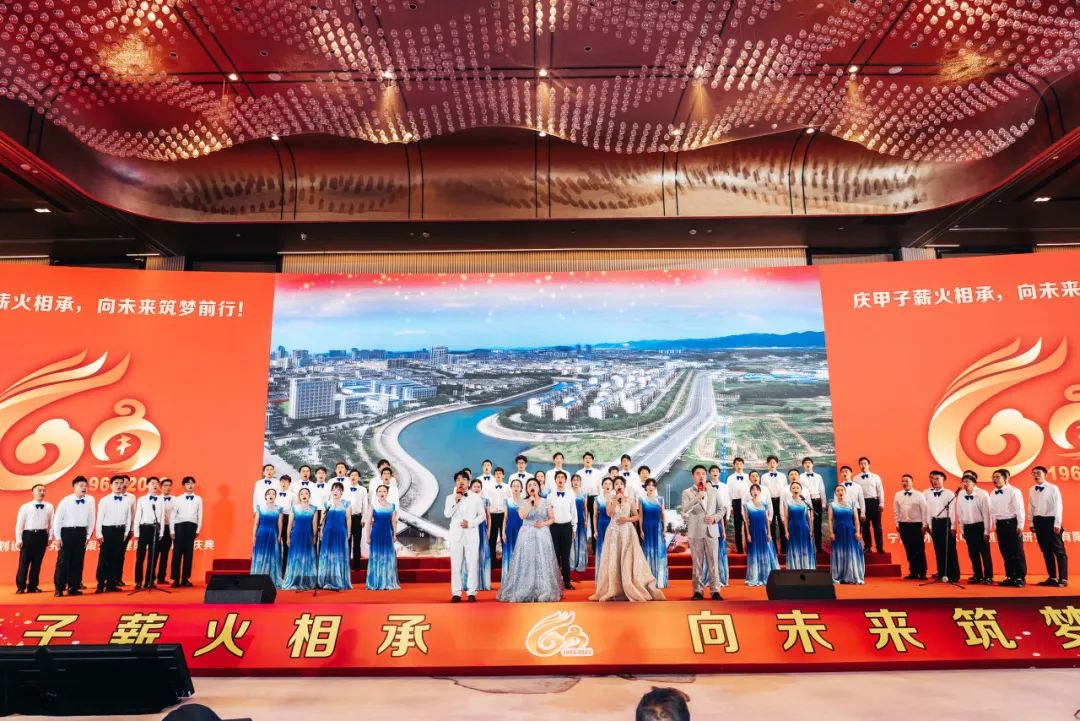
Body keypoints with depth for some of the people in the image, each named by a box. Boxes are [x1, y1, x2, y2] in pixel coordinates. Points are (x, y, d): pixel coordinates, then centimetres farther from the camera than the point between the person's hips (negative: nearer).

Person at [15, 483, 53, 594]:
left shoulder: (49, 507, 5)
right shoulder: (25, 507, -1)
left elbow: (51, 523, 8)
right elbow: (19, 524, 0)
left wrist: (49, 537, 5)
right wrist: (18, 540, -4)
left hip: (42, 536, 2)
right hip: (28, 535, -2)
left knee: (37, 562, 8)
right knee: (24, 562, 0)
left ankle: (33, 586, 17)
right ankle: (21, 586, 11)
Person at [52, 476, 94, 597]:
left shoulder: (90, 500, -1)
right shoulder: (66, 501, -7)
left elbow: (91, 519, 5)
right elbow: (57, 519, -3)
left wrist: (88, 535, 5)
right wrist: (57, 537, -5)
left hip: (81, 533, 2)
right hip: (67, 532, -2)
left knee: (78, 561, 6)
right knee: (63, 561, -1)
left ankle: (73, 588, 14)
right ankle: (59, 588, 7)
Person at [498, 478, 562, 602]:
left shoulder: (546, 502, 4)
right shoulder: (524, 502, 2)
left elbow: (552, 518, 6)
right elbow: (522, 515, -16)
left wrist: (544, 523, -12)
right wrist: (530, 501, -15)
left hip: (542, 535, 1)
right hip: (527, 535, 0)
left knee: (543, 563, 1)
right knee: (527, 563, -2)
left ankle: (544, 592, 9)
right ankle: (525, 592, 4)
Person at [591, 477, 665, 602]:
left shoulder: (630, 499, 4)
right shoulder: (611, 498, 4)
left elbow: (637, 516, 6)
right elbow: (609, 513, -12)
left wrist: (627, 519, -11)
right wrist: (616, 500, -15)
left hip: (627, 531, -1)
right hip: (614, 532, 1)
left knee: (629, 561, -3)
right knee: (612, 561, 1)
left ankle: (635, 592, 4)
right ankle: (610, 591, 7)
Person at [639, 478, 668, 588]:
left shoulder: (660, 499, 7)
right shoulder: (642, 499, 2)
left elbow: (663, 515, 7)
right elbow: (641, 516, 0)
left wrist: (664, 530, 1)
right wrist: (641, 530, -6)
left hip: (658, 529, 1)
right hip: (647, 528, -1)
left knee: (659, 553, 2)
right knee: (648, 553, 2)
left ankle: (660, 581, 6)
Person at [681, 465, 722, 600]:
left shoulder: (713, 492, 10)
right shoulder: (687, 492, 1)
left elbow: (721, 509, 13)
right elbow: (685, 511, -12)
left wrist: (715, 518, -6)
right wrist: (697, 498, -21)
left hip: (711, 531, 2)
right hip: (695, 532, -2)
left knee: (713, 562, 2)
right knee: (697, 563, 3)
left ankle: (715, 590, 8)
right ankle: (698, 591, 9)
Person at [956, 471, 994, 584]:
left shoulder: (983, 494, -12)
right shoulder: (961, 496, 2)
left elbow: (986, 513, -10)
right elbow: (959, 514, 9)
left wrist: (986, 531, -10)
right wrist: (962, 530, 10)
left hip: (980, 526, -4)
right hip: (968, 527, 5)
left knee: (985, 553, 1)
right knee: (973, 553, 11)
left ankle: (988, 576, 11)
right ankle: (977, 575, 22)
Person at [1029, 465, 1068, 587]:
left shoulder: (1053, 488, -6)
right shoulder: (1031, 490, 8)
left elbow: (1058, 506, -8)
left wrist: (1057, 524, -12)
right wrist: (1032, 523, 10)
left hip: (1051, 520, -5)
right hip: (1039, 521, 5)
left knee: (1058, 550, -1)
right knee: (1046, 551, 10)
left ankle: (1063, 578, 4)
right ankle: (1052, 577, 17)